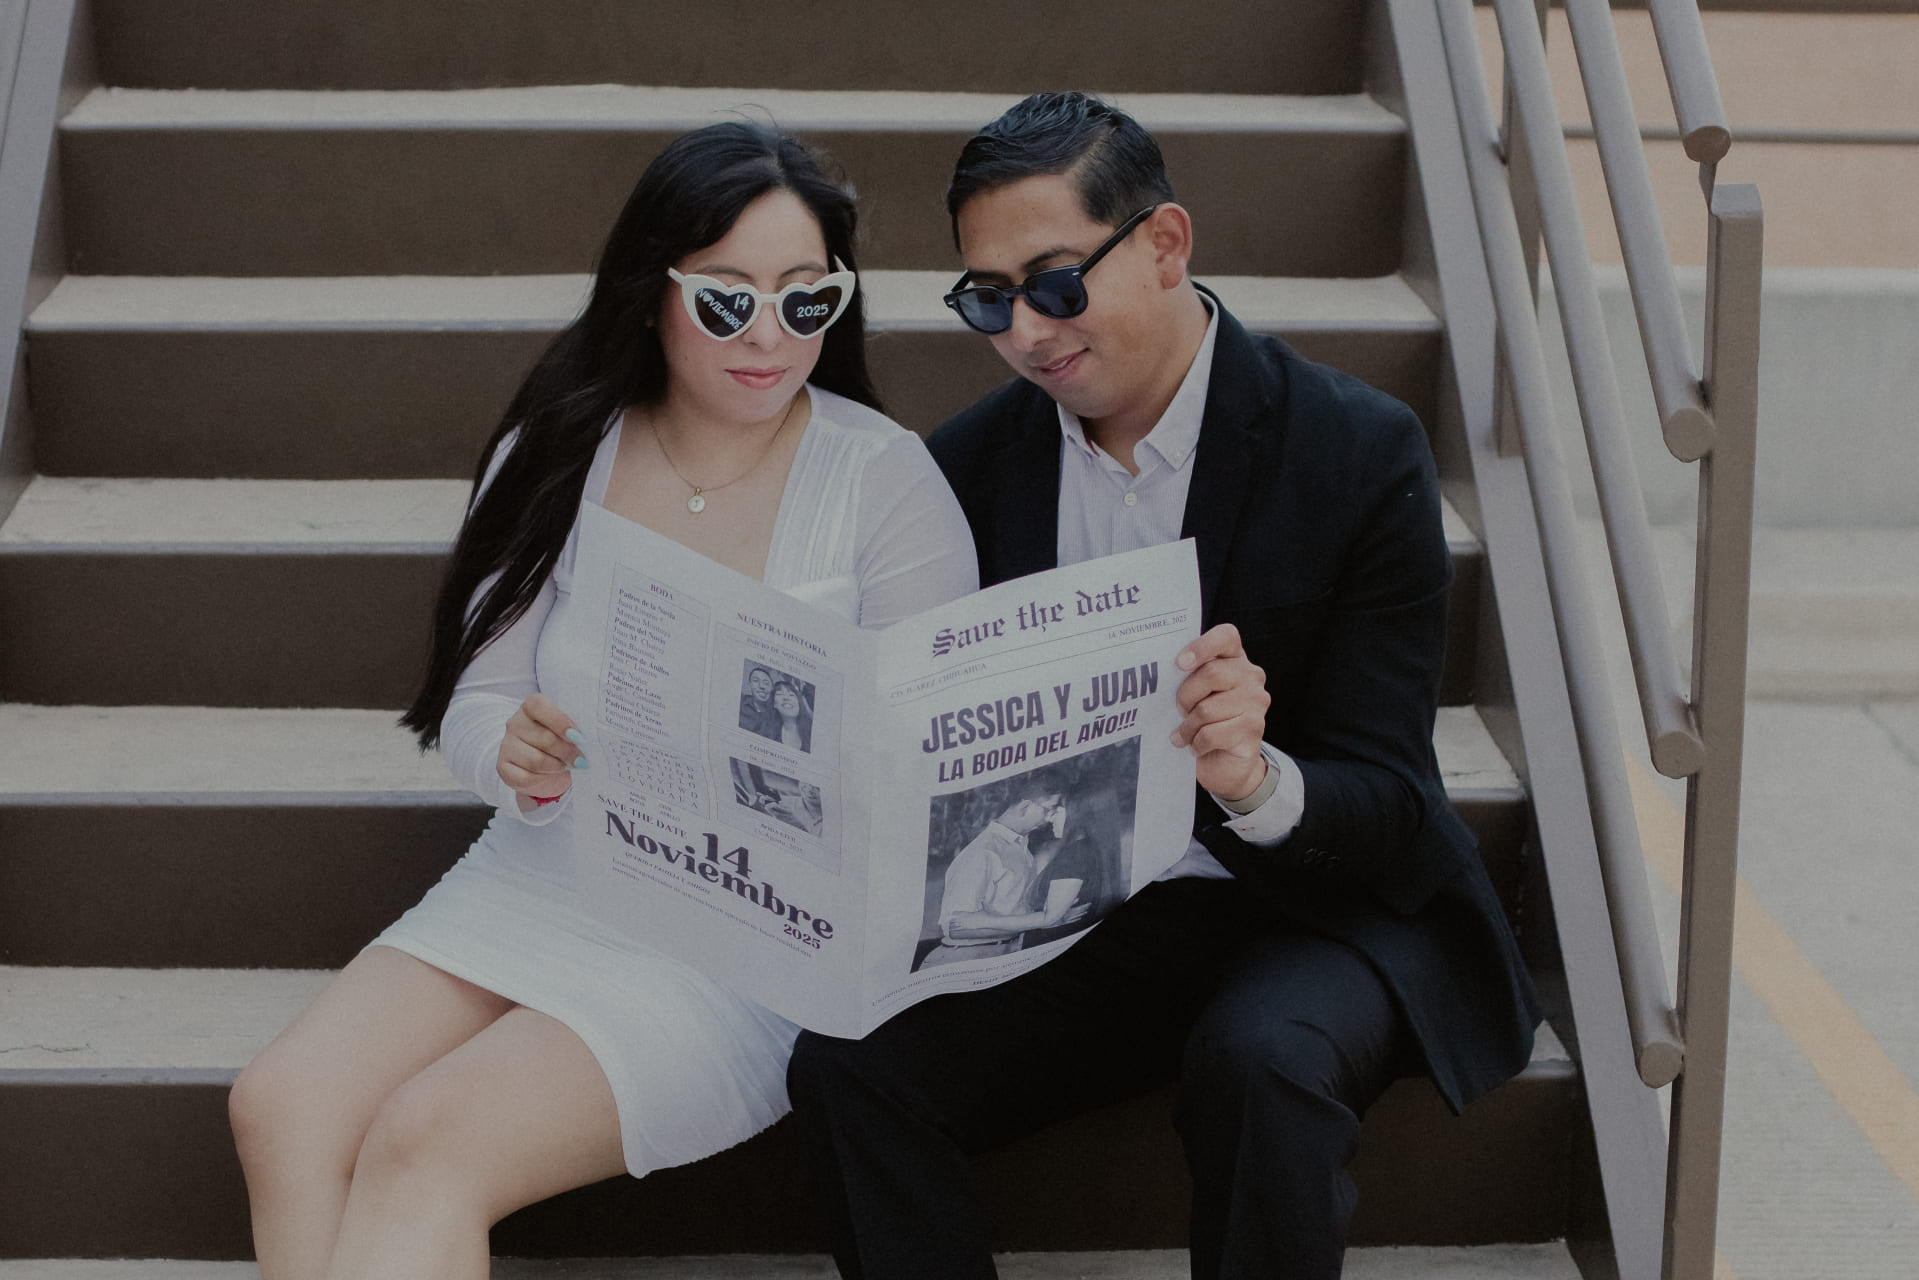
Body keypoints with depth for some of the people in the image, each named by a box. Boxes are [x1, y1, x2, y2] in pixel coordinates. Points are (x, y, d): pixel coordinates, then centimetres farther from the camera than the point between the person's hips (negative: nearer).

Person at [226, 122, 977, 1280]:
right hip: (543, 879, 5)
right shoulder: (556, 458, 6)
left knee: (428, 1137, -26)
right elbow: (475, 699, 7)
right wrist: (516, 758, -18)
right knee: (283, 1108, -19)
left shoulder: (886, 479, -4)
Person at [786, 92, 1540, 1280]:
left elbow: (1386, 805, -12)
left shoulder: (1359, 449, -10)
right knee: (846, 1064, -23)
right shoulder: (971, 461, 4)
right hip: (1070, 912, 4)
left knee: (1262, 1062, -36)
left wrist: (1256, 782, -34)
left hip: (1313, 912, -3)